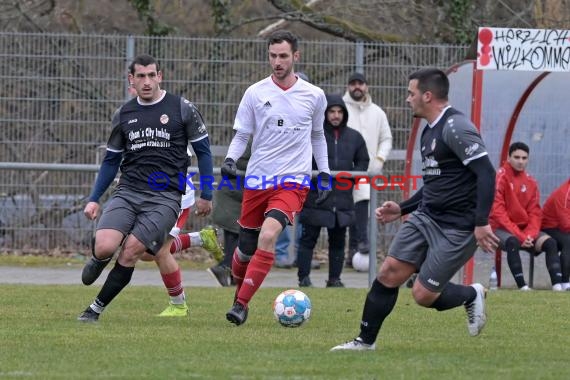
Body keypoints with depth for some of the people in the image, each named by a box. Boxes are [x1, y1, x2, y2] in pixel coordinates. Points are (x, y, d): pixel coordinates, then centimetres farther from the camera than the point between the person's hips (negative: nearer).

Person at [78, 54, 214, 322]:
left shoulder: (182, 109, 0)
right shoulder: (123, 115, 10)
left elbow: (203, 151, 6)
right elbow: (111, 160, 18)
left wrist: (206, 195, 5)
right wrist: (94, 199, 11)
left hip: (165, 197, -3)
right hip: (127, 192, 3)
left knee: (131, 251, -17)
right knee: (105, 247, -20)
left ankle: (97, 308, 1)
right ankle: (99, 261, 19)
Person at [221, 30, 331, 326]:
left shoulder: (314, 96, 4)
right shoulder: (255, 93, 1)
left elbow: (317, 136, 19)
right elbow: (241, 135, 8)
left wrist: (325, 173, 16)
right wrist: (230, 160, -10)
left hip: (293, 181, -2)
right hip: (257, 179, 2)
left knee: (268, 235, -24)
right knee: (246, 247, 5)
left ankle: (241, 304, -20)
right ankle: (239, 293, 34)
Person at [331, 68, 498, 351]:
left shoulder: (455, 128, -17)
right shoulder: (429, 131, 15)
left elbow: (486, 173, -22)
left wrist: (481, 222, -27)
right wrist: (401, 209, 18)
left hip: (457, 228, -9)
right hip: (425, 218, 9)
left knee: (424, 294, -8)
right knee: (388, 274, -2)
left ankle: (471, 295, 20)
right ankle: (365, 341, 7)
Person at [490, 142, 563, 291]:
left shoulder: (531, 182, 7)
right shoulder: (500, 177, -10)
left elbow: (535, 213, 6)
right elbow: (498, 212, -16)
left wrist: (529, 234, -15)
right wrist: (519, 235, -22)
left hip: (524, 230, 6)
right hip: (501, 229, -6)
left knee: (549, 242, -18)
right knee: (512, 242, -37)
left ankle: (557, 285, -32)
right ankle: (522, 286, -41)